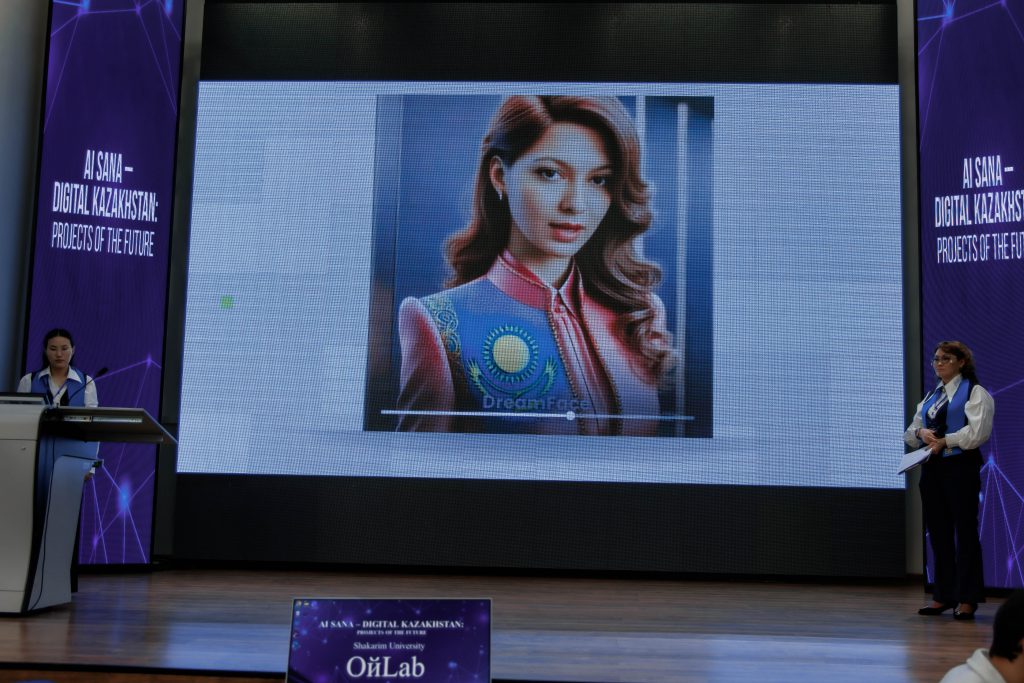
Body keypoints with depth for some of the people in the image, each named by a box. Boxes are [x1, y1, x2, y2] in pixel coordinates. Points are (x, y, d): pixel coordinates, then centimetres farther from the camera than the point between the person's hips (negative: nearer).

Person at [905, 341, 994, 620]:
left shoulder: (975, 392, -1)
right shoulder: (931, 396, 20)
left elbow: (977, 431, -16)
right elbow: (910, 433, 16)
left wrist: (945, 441, -22)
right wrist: (920, 432, -6)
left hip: (961, 468, -7)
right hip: (932, 468, 7)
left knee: (965, 530, -3)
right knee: (938, 532, 9)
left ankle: (967, 598, 4)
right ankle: (943, 595, 16)